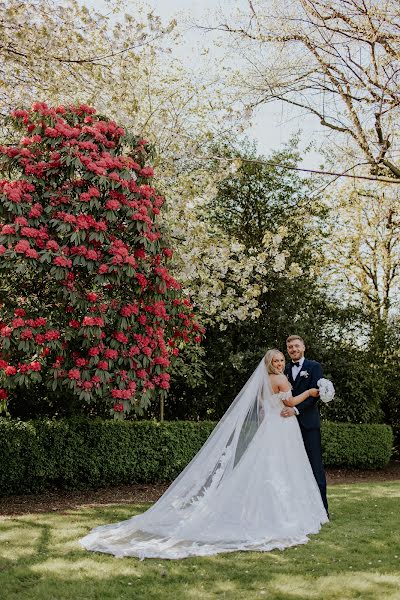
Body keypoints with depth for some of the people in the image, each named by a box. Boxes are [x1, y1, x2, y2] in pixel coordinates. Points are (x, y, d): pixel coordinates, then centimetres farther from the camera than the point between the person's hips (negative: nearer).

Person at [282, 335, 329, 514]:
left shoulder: (314, 367, 2)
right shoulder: (285, 369, 15)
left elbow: (314, 394, -9)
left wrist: (296, 409, -19)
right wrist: (285, 401, -8)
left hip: (308, 422, -4)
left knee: (315, 465, -3)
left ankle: (321, 509, 2)